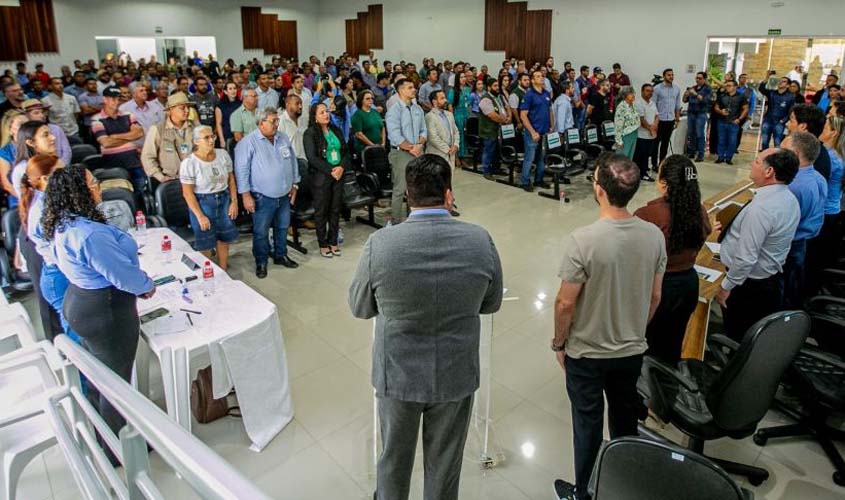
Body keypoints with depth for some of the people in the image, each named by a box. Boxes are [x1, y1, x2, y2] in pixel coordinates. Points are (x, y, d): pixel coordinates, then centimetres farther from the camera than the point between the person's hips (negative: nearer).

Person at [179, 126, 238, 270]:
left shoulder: (223, 154, -3)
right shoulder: (188, 163, -16)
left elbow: (231, 179, 5)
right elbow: (187, 193, -14)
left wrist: (234, 201, -2)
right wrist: (200, 216, -16)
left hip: (224, 201, 4)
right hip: (202, 203, -4)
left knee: (224, 240, 14)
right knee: (205, 244, 8)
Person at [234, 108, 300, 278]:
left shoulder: (283, 138, 5)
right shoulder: (248, 142, -13)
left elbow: (293, 161, 14)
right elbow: (242, 170, -13)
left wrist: (294, 185, 13)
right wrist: (246, 195, -15)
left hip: (284, 195, 6)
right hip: (262, 197, -5)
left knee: (282, 228, 18)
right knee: (261, 232, 6)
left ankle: (281, 255, 36)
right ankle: (261, 262, 22)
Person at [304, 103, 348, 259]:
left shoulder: (336, 130, 12)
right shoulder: (310, 133, -5)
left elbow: (346, 151, 10)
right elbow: (312, 158, -12)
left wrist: (342, 167, -8)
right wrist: (331, 170, -15)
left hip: (338, 175, 5)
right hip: (320, 176, -5)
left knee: (335, 209, 9)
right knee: (321, 210, 3)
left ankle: (333, 241, 20)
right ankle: (323, 244, 14)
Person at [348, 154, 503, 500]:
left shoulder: (379, 244, -20)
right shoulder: (480, 241, -16)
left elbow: (359, 308, -5)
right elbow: (491, 304, -1)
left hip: (397, 376, 0)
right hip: (456, 376, 1)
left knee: (394, 461, 25)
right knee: (444, 465, 23)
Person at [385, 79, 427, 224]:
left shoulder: (418, 109, 11)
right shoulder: (394, 110, -9)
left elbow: (423, 131, 11)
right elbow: (395, 136, -15)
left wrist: (419, 145, -7)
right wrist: (411, 148, -12)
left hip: (418, 152, 6)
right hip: (401, 153, -6)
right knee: (400, 189, -3)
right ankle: (396, 222, 6)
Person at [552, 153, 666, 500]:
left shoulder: (582, 240, -27)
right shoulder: (654, 235, -11)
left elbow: (565, 303, -20)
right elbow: (654, 297, 1)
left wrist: (559, 343, -2)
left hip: (587, 354, -4)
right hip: (632, 351, 4)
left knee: (588, 425, 14)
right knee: (625, 420, 23)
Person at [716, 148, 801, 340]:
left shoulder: (761, 208, -29)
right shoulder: (789, 199, 1)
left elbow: (746, 258, -28)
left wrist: (726, 286, -18)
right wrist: (732, 228, 8)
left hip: (748, 283, -9)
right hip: (771, 279, 9)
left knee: (736, 336, 9)